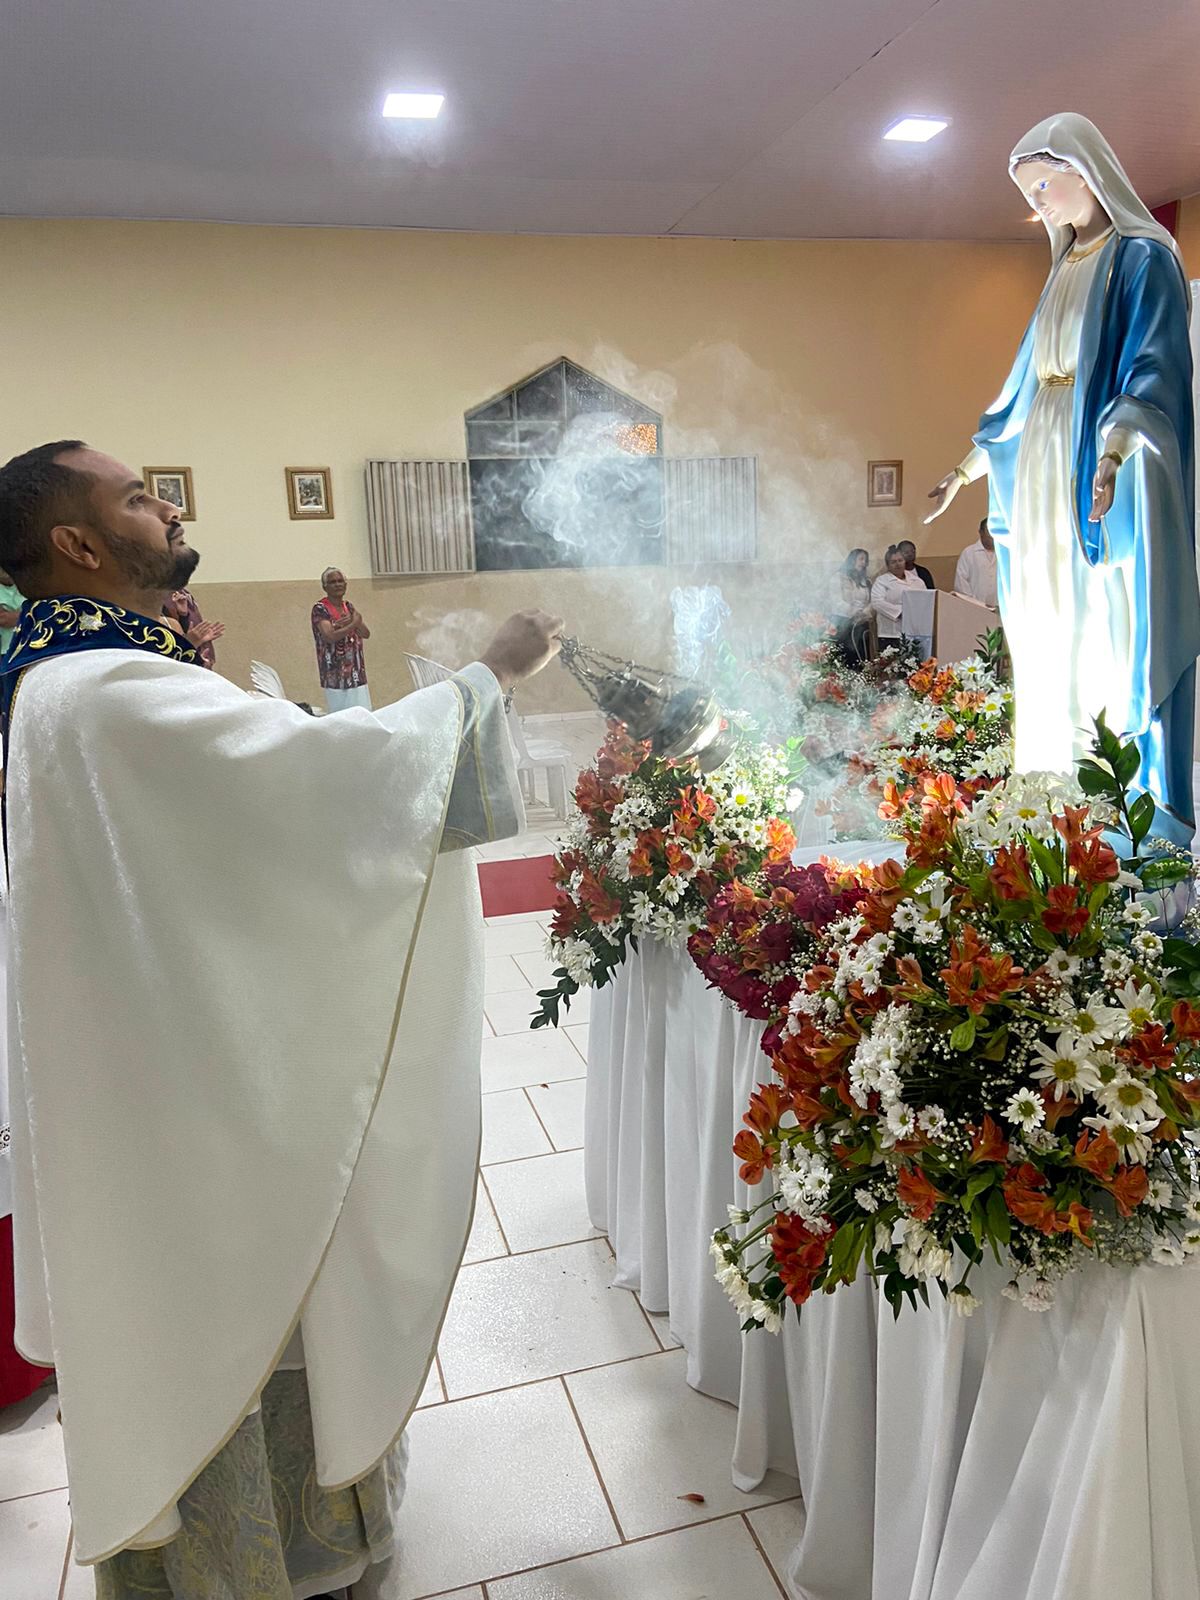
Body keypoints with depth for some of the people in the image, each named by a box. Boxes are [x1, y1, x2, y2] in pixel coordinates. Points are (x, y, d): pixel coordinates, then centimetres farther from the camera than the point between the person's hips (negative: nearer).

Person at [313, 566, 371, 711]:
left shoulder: (348, 606, 14)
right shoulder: (320, 609, -6)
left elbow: (366, 634, 9)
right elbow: (330, 636, -19)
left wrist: (357, 621, -9)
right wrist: (353, 624, -11)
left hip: (357, 673, 6)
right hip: (336, 675, -6)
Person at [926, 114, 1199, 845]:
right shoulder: (1065, 271, 20)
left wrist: (1111, 456, -34)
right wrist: (969, 467, 25)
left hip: (1108, 482, -8)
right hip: (1046, 483, 8)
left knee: (1118, 638, -9)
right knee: (1055, 645, 6)